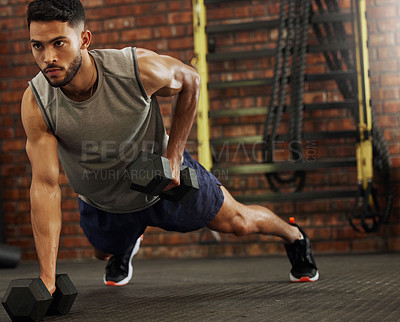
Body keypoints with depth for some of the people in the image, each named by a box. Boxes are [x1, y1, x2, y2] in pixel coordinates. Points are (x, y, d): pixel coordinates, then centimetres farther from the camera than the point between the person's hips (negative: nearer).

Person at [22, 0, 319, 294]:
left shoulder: (138, 68, -37)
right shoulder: (36, 103, -33)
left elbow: (189, 80, -13)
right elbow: (45, 185, -32)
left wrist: (173, 156, -18)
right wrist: (47, 277, -35)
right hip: (101, 202, 2)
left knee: (237, 222, 14)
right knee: (105, 251, 28)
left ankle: (293, 235, 47)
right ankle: (126, 245, 66)